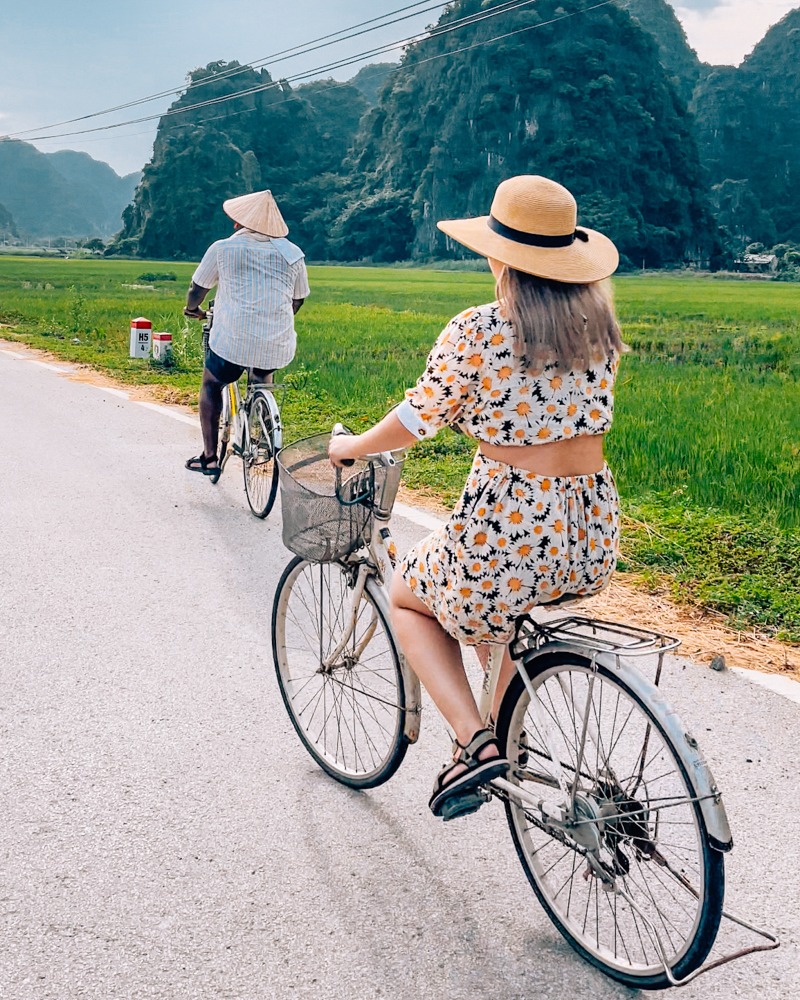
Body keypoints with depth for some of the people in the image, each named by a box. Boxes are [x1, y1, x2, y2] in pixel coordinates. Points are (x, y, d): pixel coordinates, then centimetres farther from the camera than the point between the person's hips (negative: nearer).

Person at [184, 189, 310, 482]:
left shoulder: (223, 249, 1)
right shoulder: (293, 254, 9)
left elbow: (197, 289, 12)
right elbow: (298, 299, 19)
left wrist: (192, 309, 34)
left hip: (232, 340, -3)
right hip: (278, 345, 3)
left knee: (211, 385, 22)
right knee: (263, 378, 35)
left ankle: (209, 456, 16)